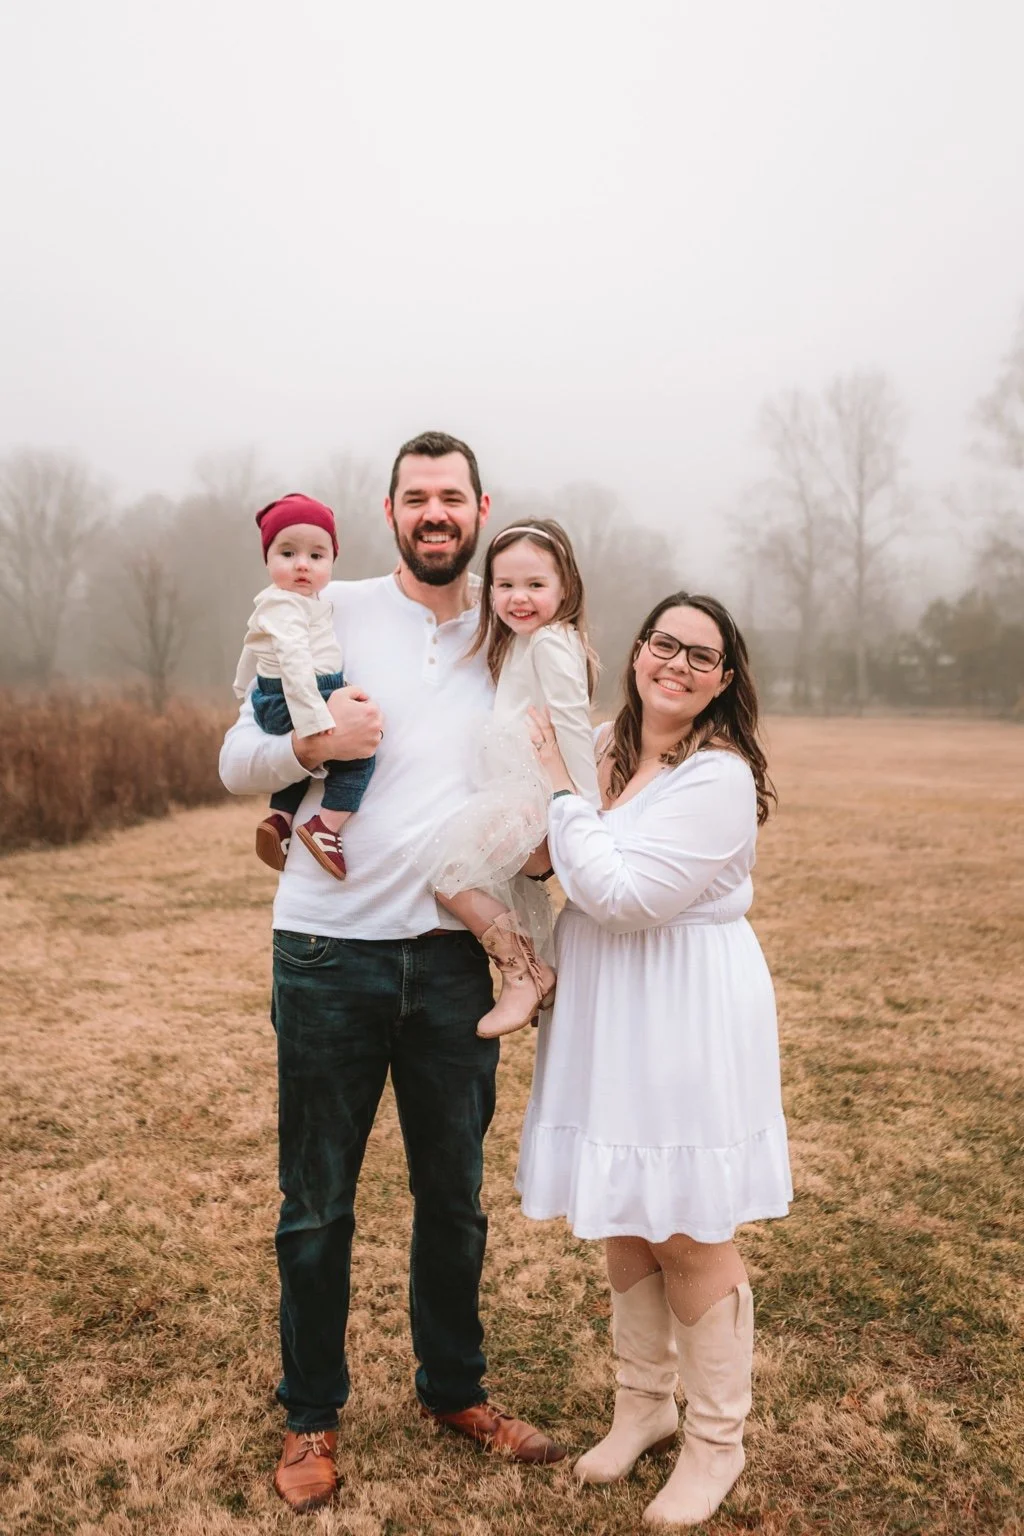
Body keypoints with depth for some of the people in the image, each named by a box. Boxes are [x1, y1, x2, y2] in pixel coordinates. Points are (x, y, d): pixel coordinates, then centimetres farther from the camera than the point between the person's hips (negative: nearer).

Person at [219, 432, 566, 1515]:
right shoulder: (330, 614, 1)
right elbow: (236, 763, 0)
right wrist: (312, 743, -20)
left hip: (452, 952, 2)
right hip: (329, 949, -2)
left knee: (454, 1194, 16)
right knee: (316, 1205, 10)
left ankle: (454, 1388, 37)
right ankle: (311, 1416, 30)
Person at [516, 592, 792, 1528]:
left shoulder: (720, 777, -17)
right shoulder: (603, 747, 6)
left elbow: (625, 894, -24)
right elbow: (549, 857, 20)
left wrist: (559, 791, -16)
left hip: (687, 1020, -7)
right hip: (606, 1015, 7)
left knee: (688, 1233, 4)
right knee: (623, 1221, 18)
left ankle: (716, 1440, 26)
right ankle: (645, 1403, 38)